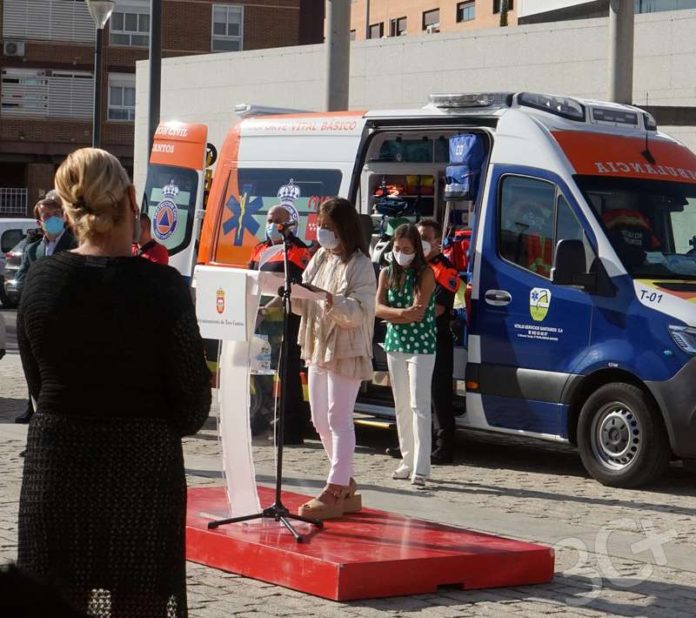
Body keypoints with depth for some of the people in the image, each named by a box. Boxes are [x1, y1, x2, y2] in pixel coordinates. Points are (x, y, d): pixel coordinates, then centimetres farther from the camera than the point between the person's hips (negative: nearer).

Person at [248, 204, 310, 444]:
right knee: (259, 370, 15)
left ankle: (292, 429, -3)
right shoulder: (260, 249, 18)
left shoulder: (297, 251, -7)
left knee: (288, 375, -5)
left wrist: (267, 309, -23)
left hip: (286, 320, -8)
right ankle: (260, 422, 27)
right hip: (259, 321, 8)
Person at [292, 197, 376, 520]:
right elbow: (304, 304, 12)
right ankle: (345, 483, 23)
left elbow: (360, 312, -19)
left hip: (346, 352, -8)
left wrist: (334, 302, -35)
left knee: (339, 419, -7)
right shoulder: (320, 258, 12)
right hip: (318, 348, 9)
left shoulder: (359, 265, -11)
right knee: (321, 420, 12)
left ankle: (335, 491, -5)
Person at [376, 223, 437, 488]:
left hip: (421, 347, -6)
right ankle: (408, 461, 18)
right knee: (402, 406, 10)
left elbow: (419, 313, -15)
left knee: (418, 405, -12)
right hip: (394, 345, 6)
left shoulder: (425, 274, -6)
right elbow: (378, 308, -4)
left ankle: (420, 467, -17)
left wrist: (391, 315, -10)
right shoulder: (387, 273, 8)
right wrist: (402, 313, -20)